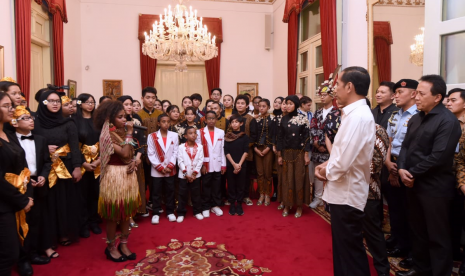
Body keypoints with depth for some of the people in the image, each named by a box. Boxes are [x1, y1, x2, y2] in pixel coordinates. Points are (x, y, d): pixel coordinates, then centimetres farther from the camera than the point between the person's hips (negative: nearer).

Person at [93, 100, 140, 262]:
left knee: (126, 210, 13)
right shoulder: (107, 134, -13)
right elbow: (125, 153, -22)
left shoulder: (123, 131, 8)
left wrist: (133, 163, -10)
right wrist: (129, 133, -17)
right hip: (114, 175, -7)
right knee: (113, 213, 6)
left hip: (128, 174, 7)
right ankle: (111, 247, 22)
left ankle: (123, 244, 26)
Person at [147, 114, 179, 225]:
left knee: (170, 191, 9)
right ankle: (156, 213, 18)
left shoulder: (174, 135, 2)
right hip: (156, 170, -1)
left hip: (170, 170, 1)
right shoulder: (152, 136, -2)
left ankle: (170, 212, 22)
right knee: (156, 192, 6)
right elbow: (150, 154, -5)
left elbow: (175, 152, 1)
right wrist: (160, 167, -10)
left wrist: (170, 166, -8)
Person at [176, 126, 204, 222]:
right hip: (183, 175, -1)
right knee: (182, 194, 6)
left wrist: (194, 173, -10)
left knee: (196, 194, 10)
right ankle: (181, 213, 17)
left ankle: (197, 212, 24)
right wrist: (186, 173, -13)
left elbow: (200, 161, -3)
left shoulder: (199, 147, 0)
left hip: (195, 175, 1)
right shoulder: (181, 147, -4)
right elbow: (180, 161, -7)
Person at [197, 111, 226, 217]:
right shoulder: (200, 132, 0)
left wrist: (223, 164, 4)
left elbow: (222, 150, 6)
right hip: (206, 165, -2)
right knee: (206, 186, 6)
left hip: (217, 165, 2)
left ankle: (216, 205, 23)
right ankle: (205, 207, 18)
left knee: (217, 186, 9)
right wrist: (202, 165, -8)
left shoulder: (221, 132, 6)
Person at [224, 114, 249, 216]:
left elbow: (246, 151, -2)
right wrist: (234, 164, -12)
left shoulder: (244, 136, 3)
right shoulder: (227, 136, 3)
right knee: (231, 185, 5)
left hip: (242, 165, 0)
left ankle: (239, 204, 14)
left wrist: (239, 164, -12)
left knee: (240, 185, 4)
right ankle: (232, 204, 15)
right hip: (230, 165, 0)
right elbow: (226, 152, -2)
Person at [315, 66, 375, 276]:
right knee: (344, 249, 22)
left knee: (350, 253, 7)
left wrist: (327, 172, -9)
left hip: (346, 194, -9)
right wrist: (327, 165, 2)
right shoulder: (355, 114, 9)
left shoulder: (358, 116, -23)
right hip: (343, 192, 9)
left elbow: (343, 162, -28)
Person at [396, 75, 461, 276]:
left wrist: (413, 173, -14)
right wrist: (402, 169, -8)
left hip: (434, 188, -7)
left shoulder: (448, 121, -14)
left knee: (437, 236, 7)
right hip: (413, 184, 7)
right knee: (417, 230, 19)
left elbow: (438, 157, -21)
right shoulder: (416, 118, 10)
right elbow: (405, 146, 9)